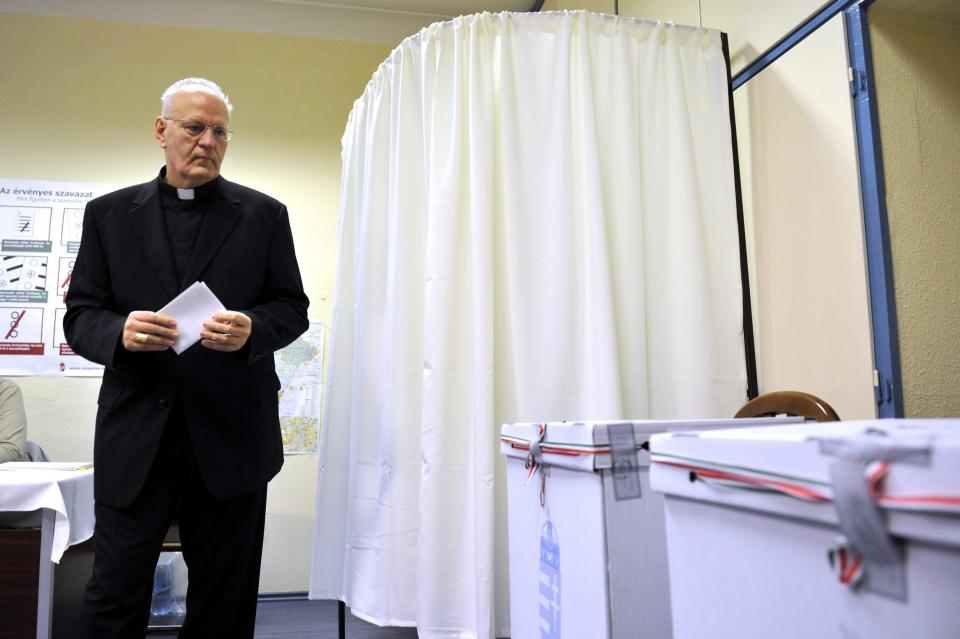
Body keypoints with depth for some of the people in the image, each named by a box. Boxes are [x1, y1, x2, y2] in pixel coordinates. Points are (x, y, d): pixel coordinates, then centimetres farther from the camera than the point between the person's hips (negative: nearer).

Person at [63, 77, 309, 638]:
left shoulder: (265, 214, 6)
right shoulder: (109, 213, 9)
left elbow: (293, 307, 5)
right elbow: (79, 316, 6)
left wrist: (251, 329, -17)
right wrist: (120, 331, -16)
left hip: (231, 438, 0)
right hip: (135, 439, 1)